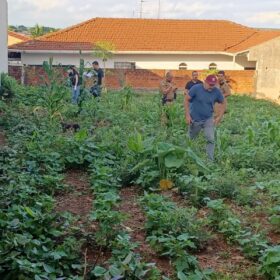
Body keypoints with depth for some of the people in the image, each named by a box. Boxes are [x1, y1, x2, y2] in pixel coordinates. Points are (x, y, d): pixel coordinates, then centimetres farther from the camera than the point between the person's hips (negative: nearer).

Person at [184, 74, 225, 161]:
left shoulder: (217, 92, -9)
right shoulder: (196, 88, -15)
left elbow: (223, 103, 6)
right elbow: (186, 99, -8)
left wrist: (219, 117, -1)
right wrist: (187, 115, -12)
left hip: (208, 120, 1)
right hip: (195, 119, -1)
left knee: (211, 140, -12)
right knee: (190, 139, 14)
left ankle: (210, 160, -4)